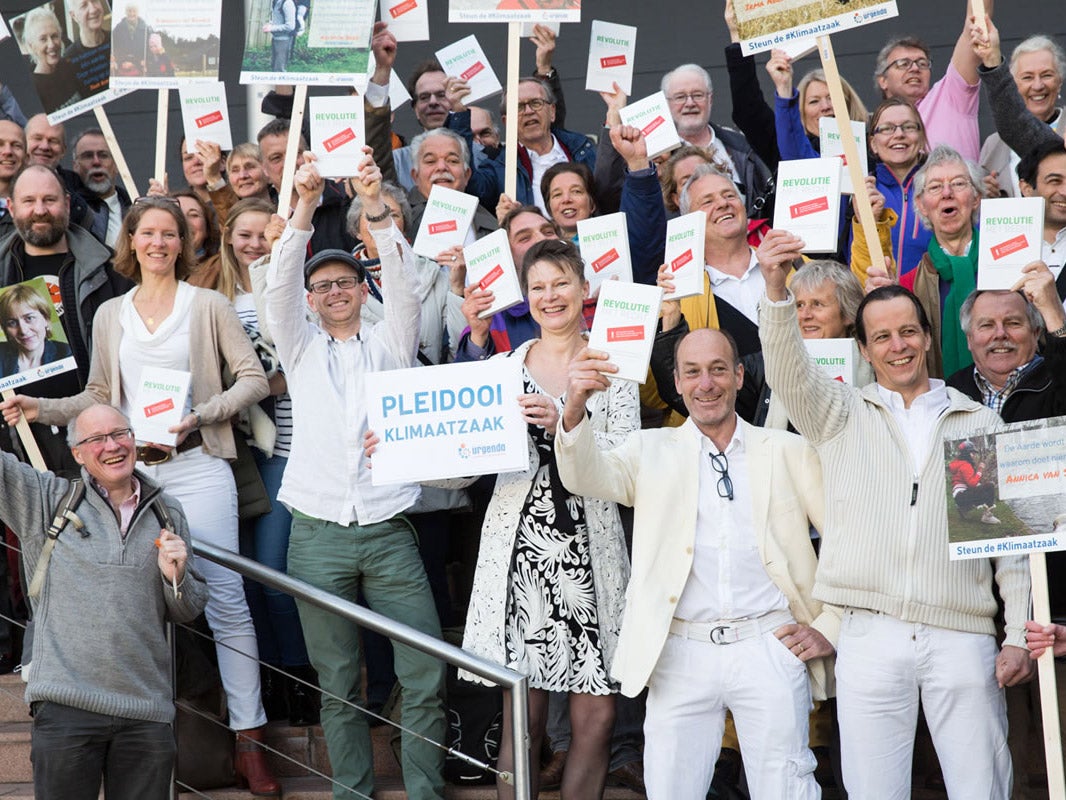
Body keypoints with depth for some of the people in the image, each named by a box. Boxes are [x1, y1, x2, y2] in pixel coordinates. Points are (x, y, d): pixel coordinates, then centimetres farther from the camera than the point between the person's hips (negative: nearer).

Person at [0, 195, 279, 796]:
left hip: (197, 465, -3)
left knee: (226, 600, -8)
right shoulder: (110, 315, 16)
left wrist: (200, 415, -12)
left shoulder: (208, 306, 5)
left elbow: (254, 380, 0)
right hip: (133, 470, 4)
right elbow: (99, 398, 19)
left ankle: (249, 739, -5)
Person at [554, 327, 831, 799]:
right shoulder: (653, 451, 11)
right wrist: (575, 410, -27)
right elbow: (585, 477, -7)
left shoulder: (787, 451, 11)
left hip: (770, 648, 0)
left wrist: (829, 628, 2)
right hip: (681, 654, 1)